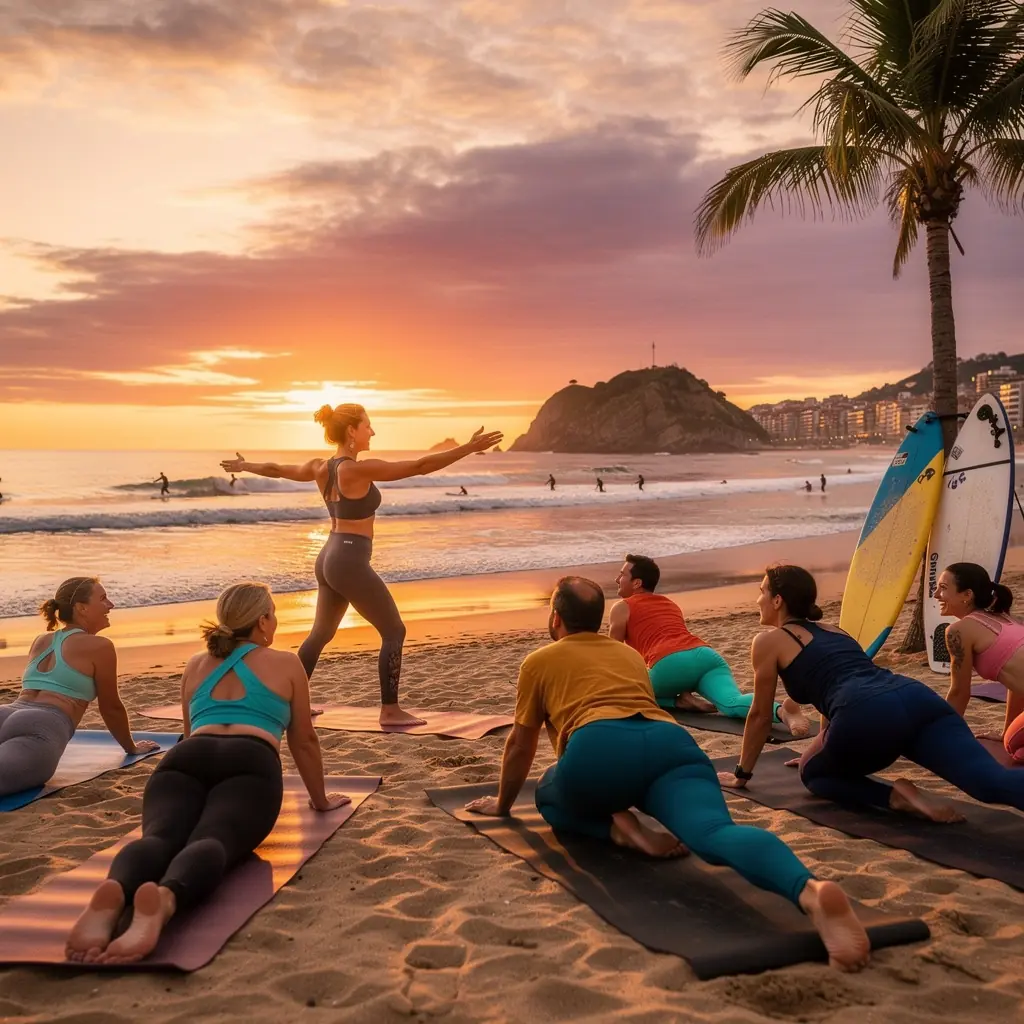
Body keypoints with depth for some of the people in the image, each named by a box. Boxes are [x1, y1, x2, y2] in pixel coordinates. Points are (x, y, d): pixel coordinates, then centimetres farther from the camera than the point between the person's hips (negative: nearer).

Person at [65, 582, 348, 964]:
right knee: (213, 841, -26)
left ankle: (113, 894, -56)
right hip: (249, 763, -3)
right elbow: (304, 741, 28)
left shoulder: (196, 666, 34)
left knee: (159, 836, -20)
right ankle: (165, 899, -61)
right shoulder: (286, 664, 23)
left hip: (185, 759, 3)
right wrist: (320, 799, 40)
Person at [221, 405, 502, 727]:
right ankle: (390, 711, 0)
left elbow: (277, 469, 22)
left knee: (321, 633, 23)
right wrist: (468, 448, -21)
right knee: (394, 631, -1)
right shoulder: (359, 469, -17)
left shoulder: (321, 468, 6)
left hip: (329, 558, 9)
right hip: (350, 561, -9)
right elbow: (420, 466, -22)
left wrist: (243, 466, 42)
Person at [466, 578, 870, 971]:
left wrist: (502, 803, 50)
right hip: (672, 742, 3)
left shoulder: (539, 661, 27)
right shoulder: (630, 654, 40)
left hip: (599, 749, -3)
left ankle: (618, 826, -3)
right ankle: (810, 890, -53)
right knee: (716, 831, -21)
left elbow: (521, 746, 33)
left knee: (550, 797, 28)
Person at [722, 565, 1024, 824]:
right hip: (918, 698, 6)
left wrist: (741, 775, 36)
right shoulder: (834, 631, 38)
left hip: (870, 717, -6)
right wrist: (817, 753, 64)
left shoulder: (768, 641, 18)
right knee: (995, 780, -11)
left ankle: (896, 796, -5)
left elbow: (760, 716, 23)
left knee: (815, 775, 22)